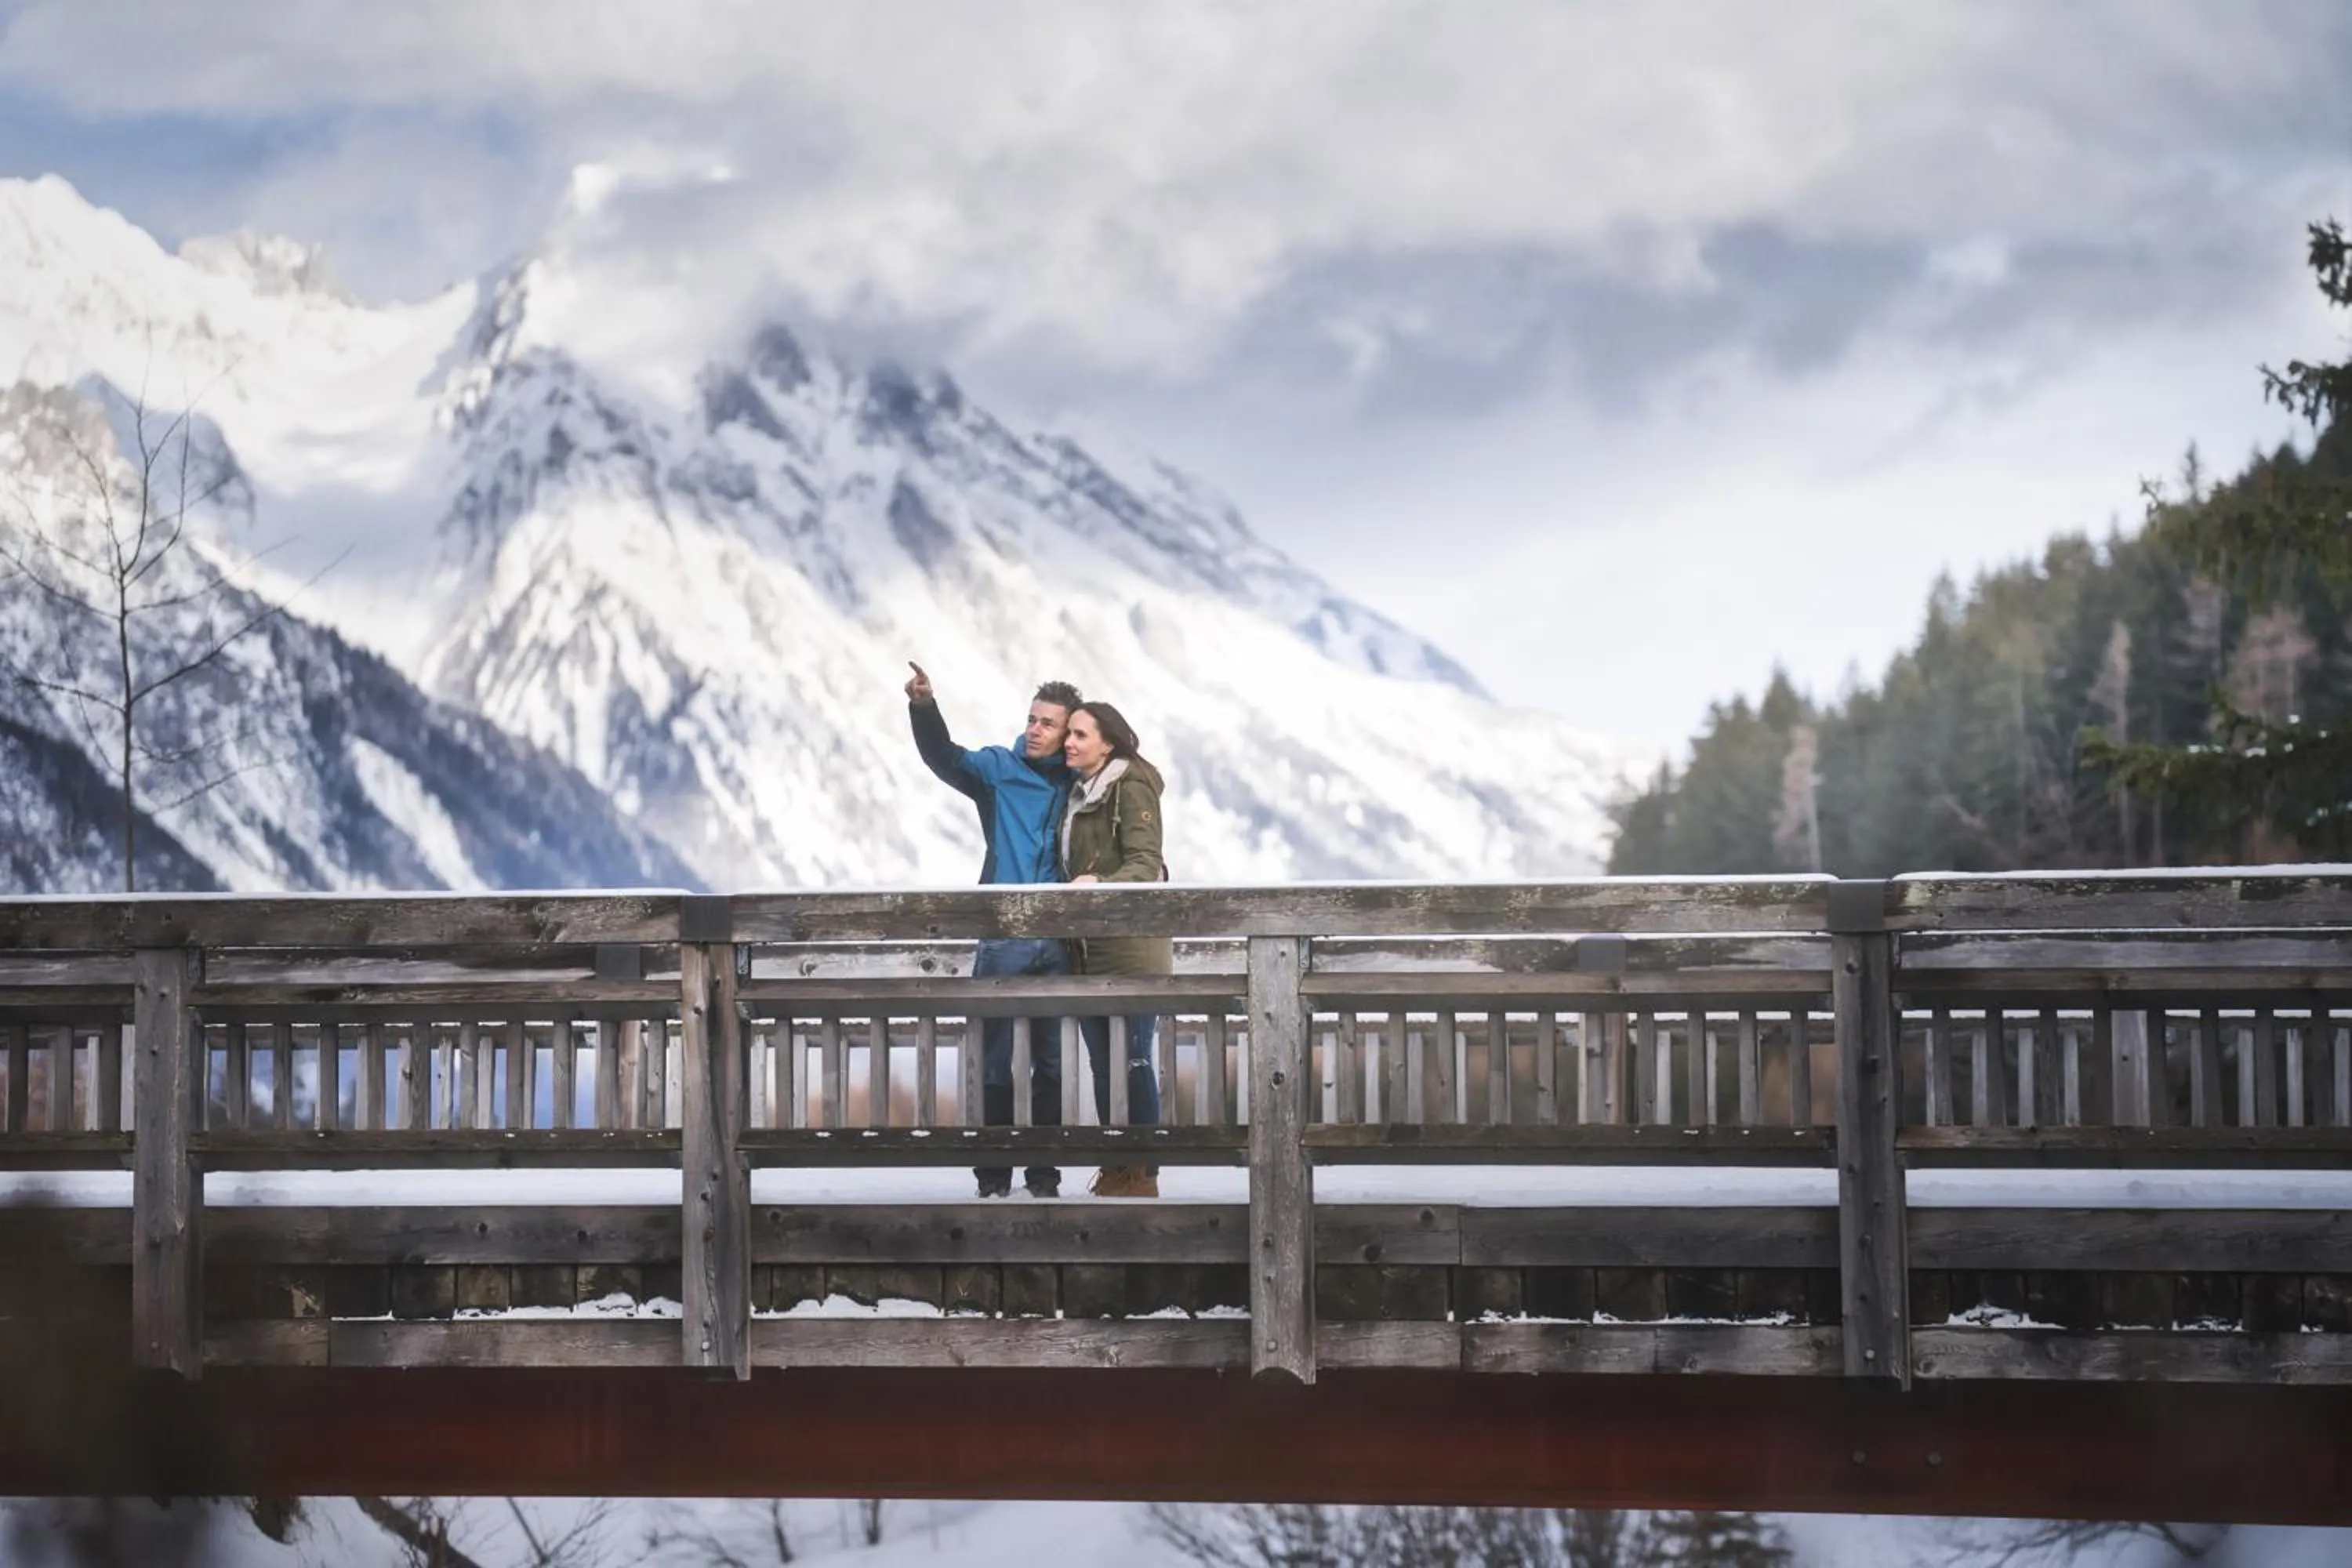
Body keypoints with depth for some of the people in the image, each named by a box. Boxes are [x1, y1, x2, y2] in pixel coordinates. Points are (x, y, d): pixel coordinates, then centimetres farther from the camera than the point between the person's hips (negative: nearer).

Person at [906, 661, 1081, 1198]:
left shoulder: (1077, 785, 8)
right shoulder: (999, 769, 4)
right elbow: (946, 758, -12)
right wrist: (925, 709, -29)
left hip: (1057, 945, 2)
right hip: (1003, 941, -2)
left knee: (1052, 1063, 7)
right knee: (996, 1063, -2)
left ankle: (1044, 1173, 15)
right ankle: (993, 1174, 3)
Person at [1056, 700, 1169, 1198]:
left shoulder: (1131, 786, -7)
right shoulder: (1079, 793, 18)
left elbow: (1146, 863, -16)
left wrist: (1098, 884, -31)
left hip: (1132, 946, -8)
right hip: (1089, 949, 8)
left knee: (1133, 1060, -8)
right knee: (1102, 1063, 8)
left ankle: (1143, 1175, -5)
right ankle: (1113, 1173, 12)